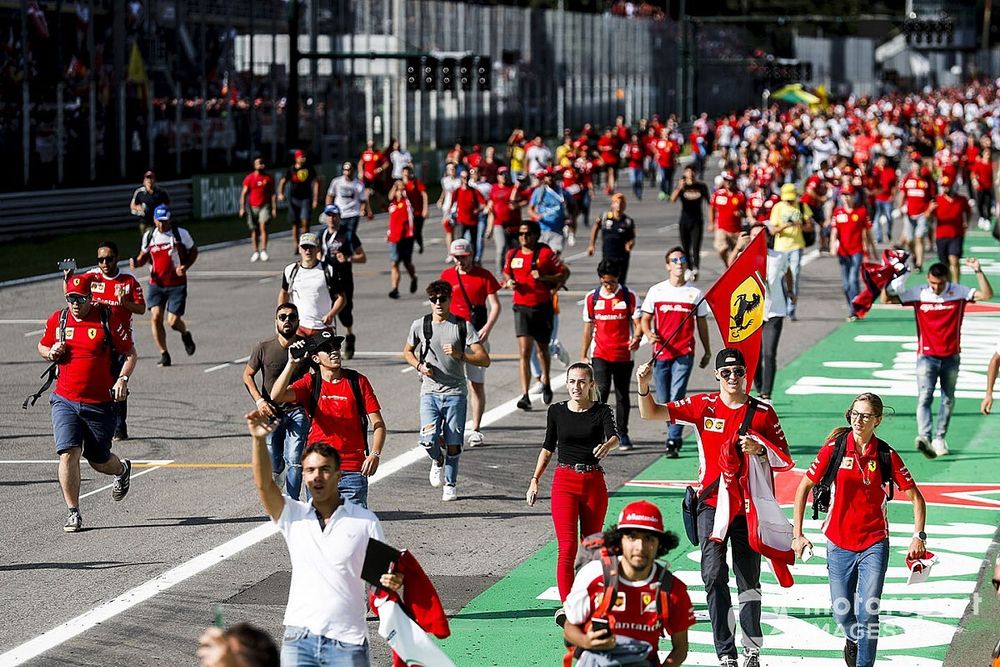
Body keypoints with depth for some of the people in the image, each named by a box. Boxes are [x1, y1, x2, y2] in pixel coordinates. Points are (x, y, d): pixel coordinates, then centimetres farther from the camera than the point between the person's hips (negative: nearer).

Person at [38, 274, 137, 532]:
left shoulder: (108, 320, -6)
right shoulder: (57, 320, 4)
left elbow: (130, 353, 1)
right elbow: (42, 347, 21)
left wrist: (123, 379, -15)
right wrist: (51, 353, -3)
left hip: (100, 403, -2)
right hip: (65, 401, 2)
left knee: (99, 461, 11)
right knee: (68, 453, -15)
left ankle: (122, 469, 47)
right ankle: (73, 513, -6)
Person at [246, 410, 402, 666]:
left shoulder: (365, 521, 3)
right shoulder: (293, 516, 7)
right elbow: (264, 484, -7)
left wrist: (392, 582, -18)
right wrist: (258, 440, -20)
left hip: (346, 642, -2)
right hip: (299, 637, 2)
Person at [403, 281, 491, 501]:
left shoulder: (463, 326, -2)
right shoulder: (420, 325, 3)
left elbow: (484, 359, -5)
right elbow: (407, 351, 20)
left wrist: (459, 354, -20)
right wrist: (419, 365, -1)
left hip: (455, 393, -1)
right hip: (430, 392, 1)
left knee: (453, 444, 1)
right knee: (428, 439, -16)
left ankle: (451, 484, 23)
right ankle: (438, 461, 19)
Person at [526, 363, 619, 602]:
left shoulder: (601, 411, -3)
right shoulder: (556, 411, 3)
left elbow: (614, 436, -22)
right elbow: (548, 448, 14)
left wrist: (608, 445, -45)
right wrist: (535, 480, 9)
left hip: (594, 484, 0)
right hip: (564, 483, 0)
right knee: (567, 548, -13)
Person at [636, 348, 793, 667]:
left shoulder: (762, 412, 1)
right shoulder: (703, 406, 2)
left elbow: (784, 460, 3)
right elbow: (651, 413, 0)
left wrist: (758, 448, -16)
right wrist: (643, 387, -19)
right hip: (712, 504, 0)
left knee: (749, 579, 7)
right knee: (714, 576, -11)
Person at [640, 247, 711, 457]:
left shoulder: (695, 293, 6)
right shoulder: (656, 291, 6)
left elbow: (702, 323, 14)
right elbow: (645, 319, 8)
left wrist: (707, 351, 18)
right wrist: (649, 334, -14)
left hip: (684, 354, -2)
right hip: (661, 353, 2)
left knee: (677, 397, -15)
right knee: (663, 400, 6)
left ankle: (673, 442, -17)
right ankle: (675, 435, 29)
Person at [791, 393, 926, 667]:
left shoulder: (886, 456, -4)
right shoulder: (834, 448, -5)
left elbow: (915, 497, 3)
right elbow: (804, 487, 2)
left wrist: (919, 537, -6)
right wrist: (797, 534, -1)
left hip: (874, 544, -1)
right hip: (839, 544, 1)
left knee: (867, 613, -12)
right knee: (842, 614, 7)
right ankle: (854, 640, 41)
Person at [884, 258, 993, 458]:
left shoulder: (958, 292, -4)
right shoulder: (918, 294, -4)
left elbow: (986, 294, -11)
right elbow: (886, 299, -1)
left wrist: (978, 272, -22)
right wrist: (891, 278, -17)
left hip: (951, 356, 2)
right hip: (927, 355, -2)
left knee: (948, 400, 11)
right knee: (924, 397, -18)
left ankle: (940, 439, 24)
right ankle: (924, 437, -33)